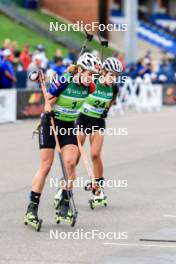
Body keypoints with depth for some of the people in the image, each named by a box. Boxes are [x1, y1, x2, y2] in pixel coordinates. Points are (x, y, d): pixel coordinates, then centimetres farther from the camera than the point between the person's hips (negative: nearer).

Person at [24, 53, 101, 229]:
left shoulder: (89, 87, -7)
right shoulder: (63, 81, -22)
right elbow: (48, 101, -12)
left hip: (69, 126, 4)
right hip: (50, 123, -4)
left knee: (70, 163, -12)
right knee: (46, 166, -7)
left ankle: (65, 205, -2)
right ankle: (32, 208, 0)